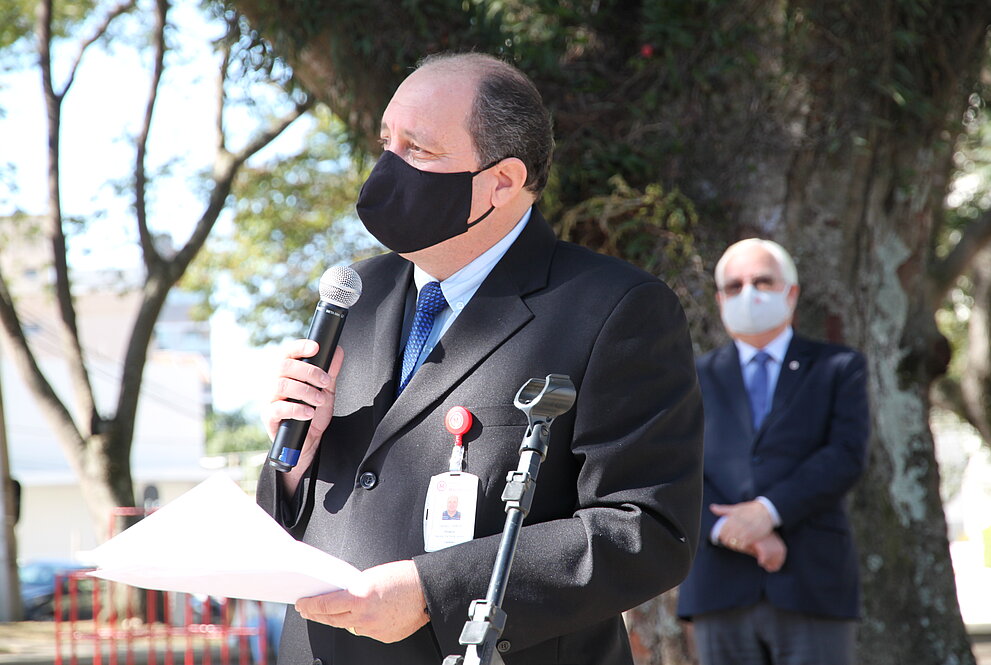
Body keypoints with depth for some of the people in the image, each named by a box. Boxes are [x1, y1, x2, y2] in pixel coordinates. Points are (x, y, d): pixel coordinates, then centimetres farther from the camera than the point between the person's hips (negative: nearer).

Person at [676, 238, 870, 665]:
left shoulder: (839, 369, 13)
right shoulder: (694, 379, 17)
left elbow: (847, 456, -2)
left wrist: (769, 510, -15)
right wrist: (724, 528, -14)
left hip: (813, 586, -1)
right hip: (720, 592, 2)